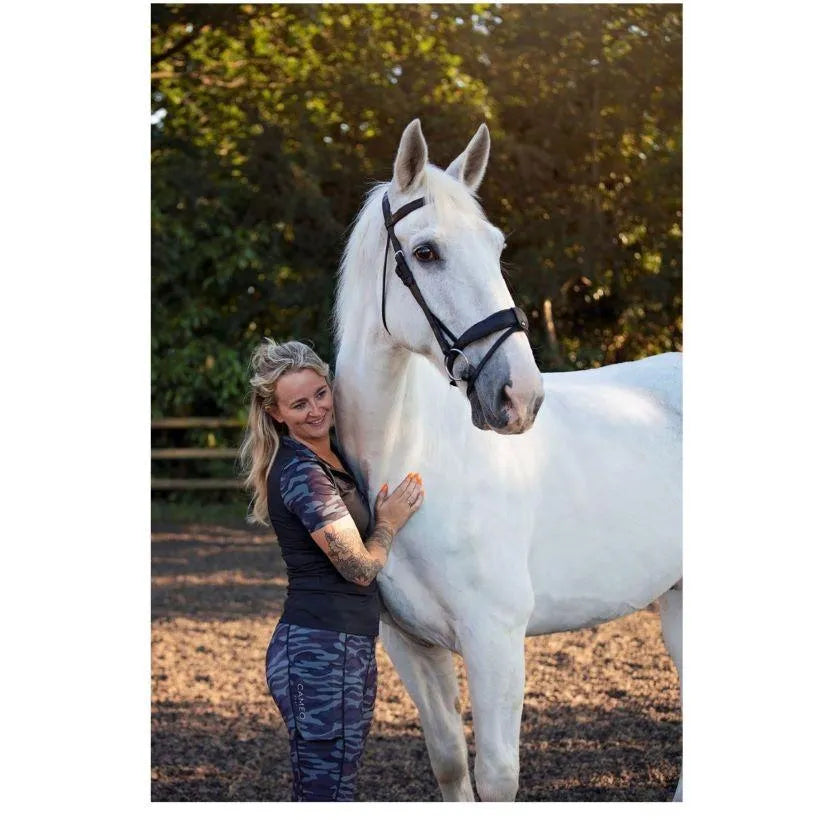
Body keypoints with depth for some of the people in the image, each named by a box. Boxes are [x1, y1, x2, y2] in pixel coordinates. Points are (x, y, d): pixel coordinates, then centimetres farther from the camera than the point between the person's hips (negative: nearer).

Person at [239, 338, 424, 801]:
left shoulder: (333, 456, 13)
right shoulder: (301, 472, -16)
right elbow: (360, 567, -14)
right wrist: (390, 521, 1)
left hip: (349, 650, 10)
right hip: (321, 653, -10)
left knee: (325, 795, 16)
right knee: (327, 796, -7)